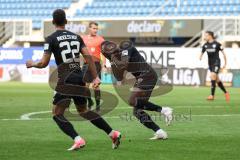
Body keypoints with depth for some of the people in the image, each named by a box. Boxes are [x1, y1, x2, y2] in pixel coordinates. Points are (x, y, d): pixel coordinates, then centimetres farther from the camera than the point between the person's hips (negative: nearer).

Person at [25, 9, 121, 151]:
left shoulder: (51, 39, -2)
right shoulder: (76, 36, 14)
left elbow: (44, 63, -4)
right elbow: (88, 56, 6)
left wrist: (32, 64, 16)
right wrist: (95, 77, 8)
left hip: (66, 79, -6)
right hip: (80, 77, 6)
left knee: (57, 113, 2)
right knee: (83, 111, 21)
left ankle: (78, 140, -17)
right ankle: (113, 134, 15)